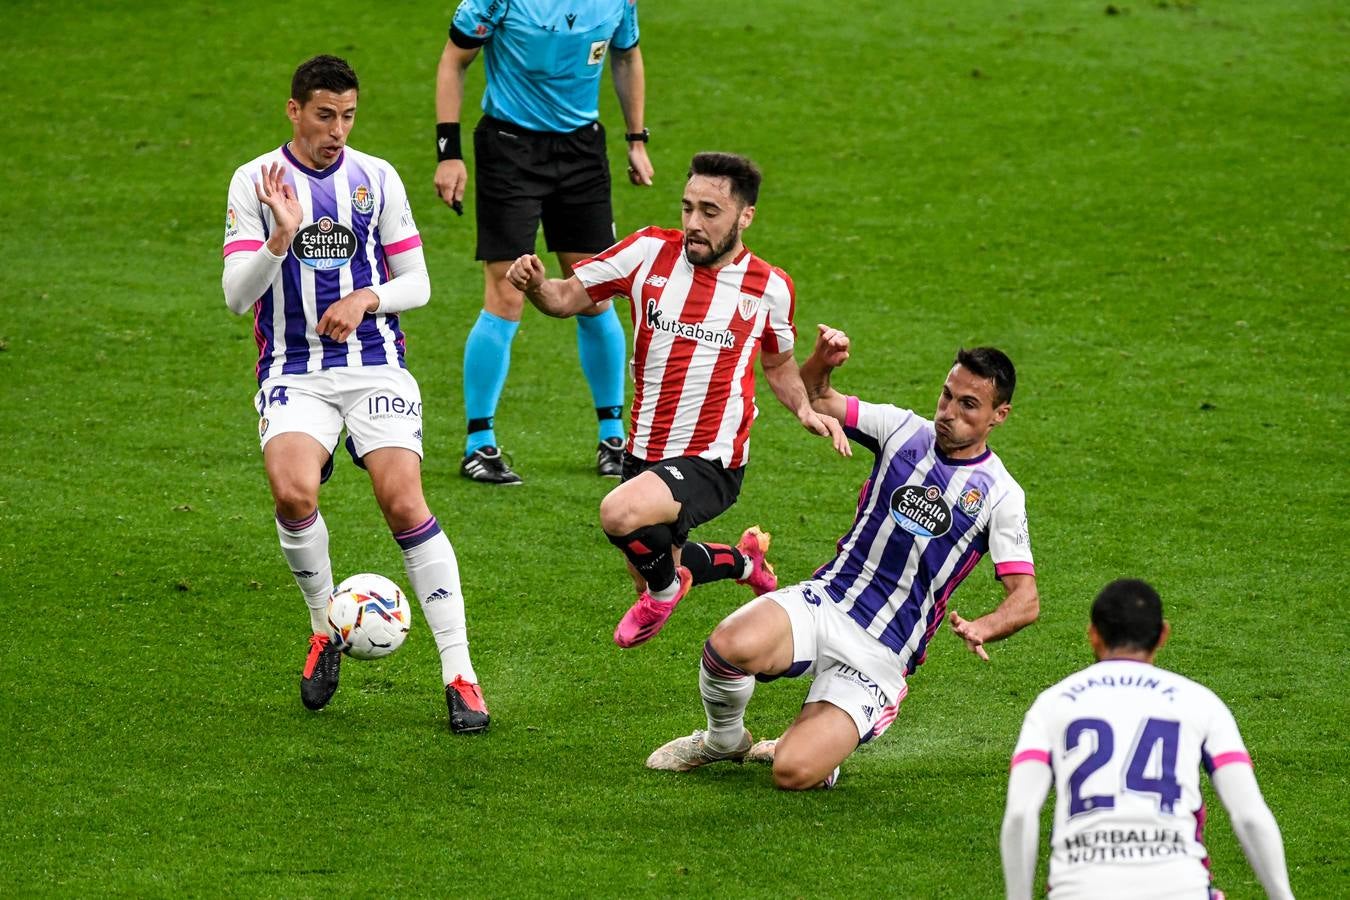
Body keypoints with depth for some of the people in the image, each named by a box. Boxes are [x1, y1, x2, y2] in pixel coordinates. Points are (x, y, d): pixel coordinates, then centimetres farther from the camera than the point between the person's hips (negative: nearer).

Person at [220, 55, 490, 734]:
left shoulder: (377, 179, 7)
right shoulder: (255, 182, 3)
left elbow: (416, 282, 11)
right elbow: (237, 295, -4)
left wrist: (365, 300, -9)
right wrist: (281, 238, -21)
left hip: (375, 365, 1)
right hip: (294, 372, -1)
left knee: (403, 500, -17)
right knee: (293, 491, -27)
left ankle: (459, 672, -14)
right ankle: (325, 628, 0)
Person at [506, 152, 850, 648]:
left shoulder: (770, 287, -5)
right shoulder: (649, 252, -4)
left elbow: (778, 365, 14)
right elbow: (569, 297, 3)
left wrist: (806, 410, -5)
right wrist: (536, 285, -20)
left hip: (711, 463, -5)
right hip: (644, 453, 5)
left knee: (620, 513, -33)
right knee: (650, 575, 20)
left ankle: (665, 588, 0)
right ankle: (744, 560, 50)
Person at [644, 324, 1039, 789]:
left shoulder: (999, 495, -3)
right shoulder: (904, 429, 6)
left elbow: (1026, 598, -7)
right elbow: (816, 400, 14)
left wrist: (981, 628, -28)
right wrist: (822, 362, -9)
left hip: (879, 654, -3)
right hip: (823, 602, 3)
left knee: (793, 773, -24)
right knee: (730, 645, -32)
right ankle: (724, 740, 2)